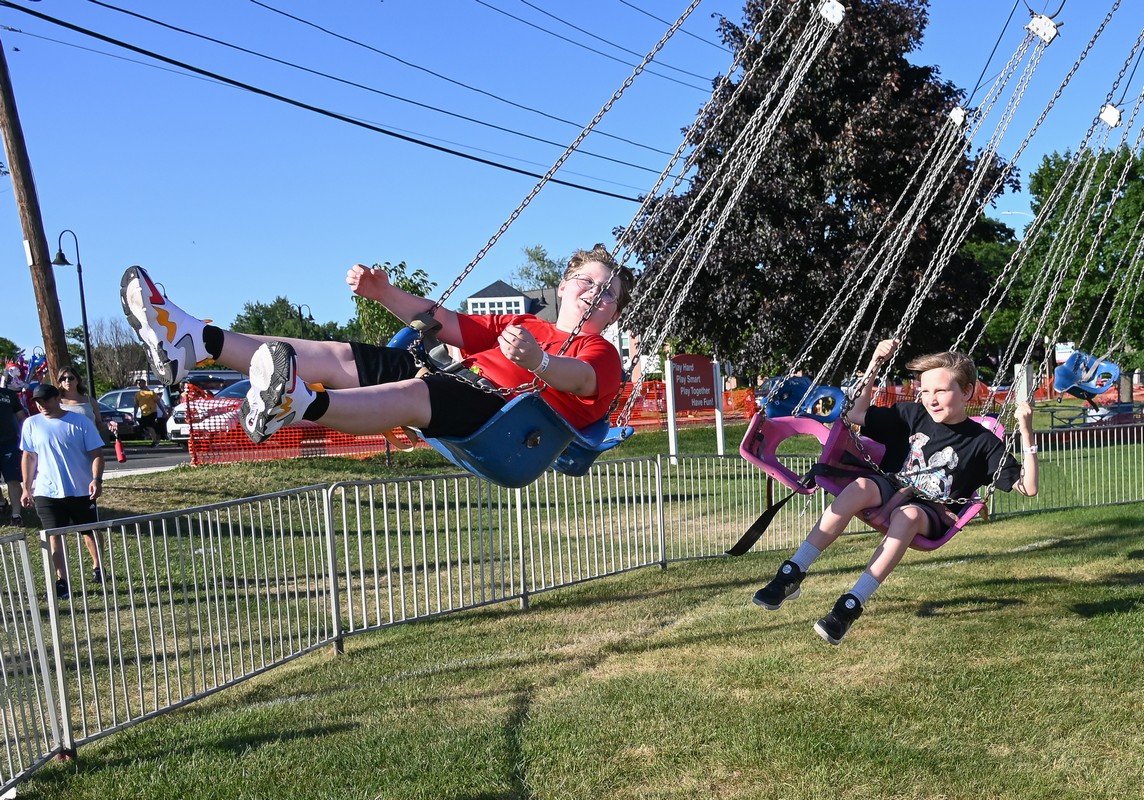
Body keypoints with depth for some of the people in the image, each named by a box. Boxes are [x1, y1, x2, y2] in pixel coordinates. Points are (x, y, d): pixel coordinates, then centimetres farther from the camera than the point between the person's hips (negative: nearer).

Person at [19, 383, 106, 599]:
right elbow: (29, 457, 8)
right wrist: (27, 488, 6)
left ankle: (97, 567, 34)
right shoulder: (31, 424, 2)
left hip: (81, 490, -1)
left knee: (91, 531, 13)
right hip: (46, 492, 1)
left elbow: (96, 453, -7)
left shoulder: (81, 422, -6)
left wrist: (96, 479, -20)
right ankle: (62, 580, 6)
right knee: (55, 535, 0)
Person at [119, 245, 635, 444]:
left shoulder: (601, 355, 11)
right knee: (332, 357, -3)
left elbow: (580, 379, -16)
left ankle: (299, 406, -66)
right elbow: (444, 324, 28)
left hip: (505, 411, -7)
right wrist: (385, 293, 13)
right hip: (455, 383, 7)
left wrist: (538, 362, -40)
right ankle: (192, 339, -7)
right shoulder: (523, 326, 33)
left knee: (410, 393, -39)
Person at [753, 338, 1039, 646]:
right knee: (861, 487, -33)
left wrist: (1026, 434, -15)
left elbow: (1027, 488, -2)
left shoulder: (983, 442, 1)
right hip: (893, 491, 2)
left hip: (932, 514, -2)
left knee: (907, 515, -39)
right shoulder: (912, 415, 10)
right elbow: (856, 415, 14)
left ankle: (852, 604, -41)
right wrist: (874, 366, 4)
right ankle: (792, 574, -36)